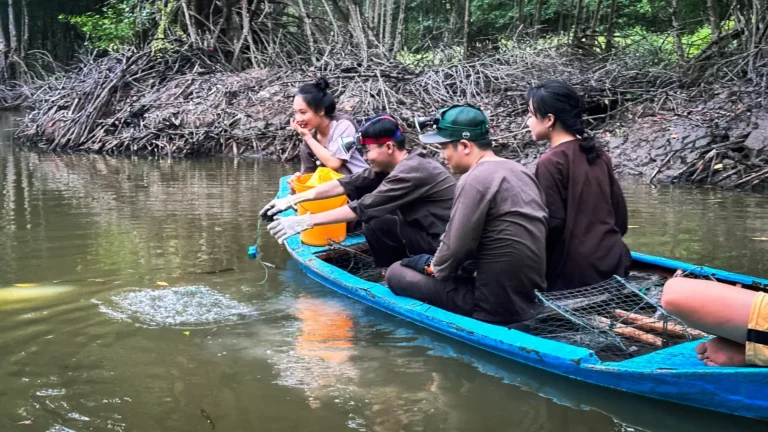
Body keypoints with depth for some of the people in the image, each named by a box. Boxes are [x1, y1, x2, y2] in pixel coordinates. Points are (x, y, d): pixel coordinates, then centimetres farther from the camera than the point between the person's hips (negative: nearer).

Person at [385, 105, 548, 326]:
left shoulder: (476, 180, -17)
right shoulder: (520, 172, 10)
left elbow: (457, 245, -17)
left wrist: (435, 268, 3)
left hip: (495, 303, -9)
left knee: (396, 273, 3)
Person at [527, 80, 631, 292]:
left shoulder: (551, 163, -13)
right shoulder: (598, 154, 8)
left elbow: (553, 223, -15)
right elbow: (620, 211, 13)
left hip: (577, 270, -7)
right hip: (613, 261, 7)